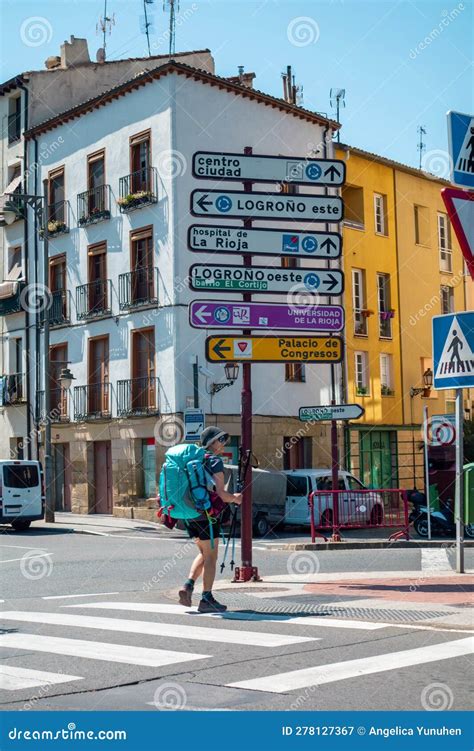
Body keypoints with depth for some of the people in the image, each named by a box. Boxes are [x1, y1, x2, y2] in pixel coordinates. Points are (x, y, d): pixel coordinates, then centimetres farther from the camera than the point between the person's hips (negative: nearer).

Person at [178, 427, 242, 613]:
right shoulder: (215, 461, -10)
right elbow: (221, 493, -16)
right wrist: (235, 499, 4)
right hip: (206, 514, -8)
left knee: (204, 554, 20)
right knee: (211, 557, 2)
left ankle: (188, 585, 5)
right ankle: (206, 599, 4)